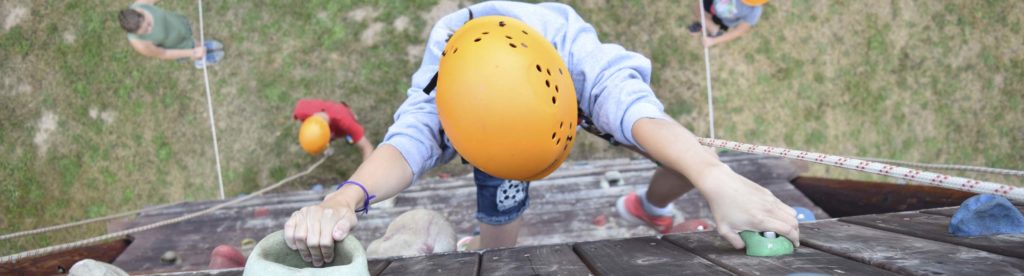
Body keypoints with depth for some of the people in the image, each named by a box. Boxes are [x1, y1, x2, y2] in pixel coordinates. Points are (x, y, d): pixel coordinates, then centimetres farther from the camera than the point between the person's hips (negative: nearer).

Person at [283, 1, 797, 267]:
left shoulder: (573, 46, -49)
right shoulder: (439, 92, -44)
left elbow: (631, 104, -66)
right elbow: (406, 141, -61)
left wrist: (717, 180, -84)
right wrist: (345, 198, -85)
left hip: (575, 84, 0)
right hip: (493, 116, 0)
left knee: (691, 159, -10)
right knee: (498, 236, -8)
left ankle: (651, 207, 25)